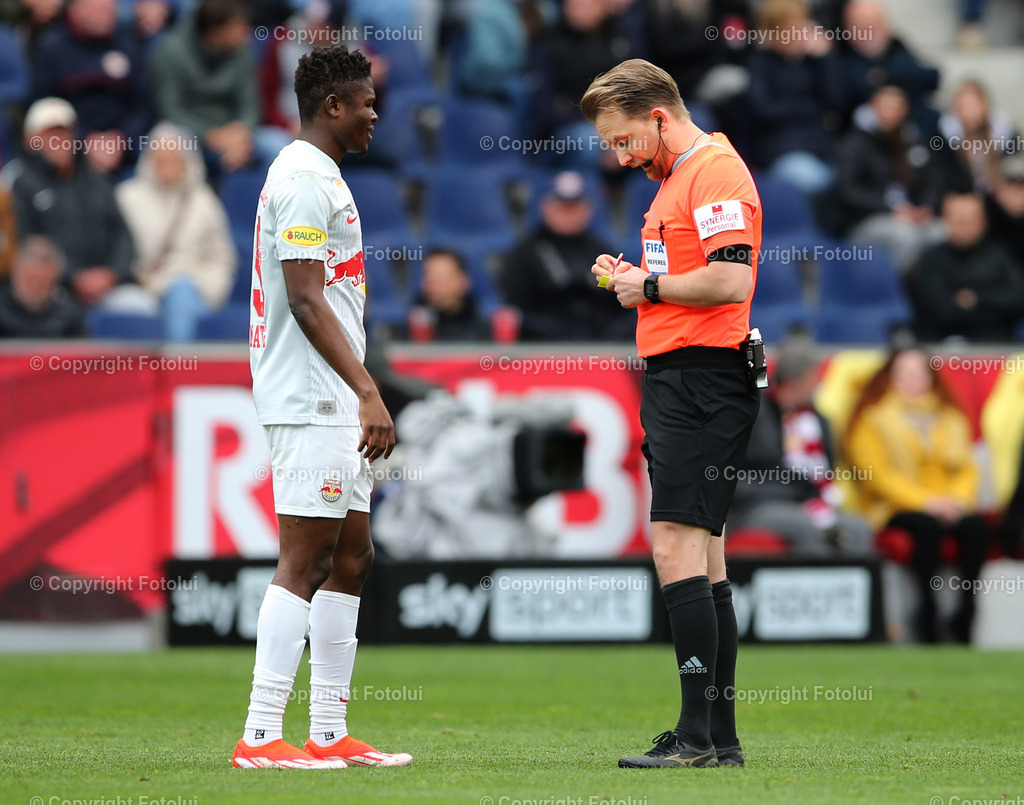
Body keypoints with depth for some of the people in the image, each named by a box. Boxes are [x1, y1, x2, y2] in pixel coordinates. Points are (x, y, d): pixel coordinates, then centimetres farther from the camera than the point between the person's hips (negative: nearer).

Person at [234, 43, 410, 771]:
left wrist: (364, 397, 22)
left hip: (332, 405, 11)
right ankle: (260, 737, -10)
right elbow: (306, 301, -19)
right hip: (312, 403, -11)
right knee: (304, 564, -10)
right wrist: (369, 391, -22)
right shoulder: (305, 179, -12)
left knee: (351, 559, 11)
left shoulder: (319, 176, 20)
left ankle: (330, 735, 13)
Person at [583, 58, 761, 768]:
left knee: (678, 545, -15)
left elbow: (731, 280, -22)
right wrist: (632, 277, 12)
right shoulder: (675, 178, 21)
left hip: (702, 379, -11)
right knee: (701, 557, 10)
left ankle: (697, 732, -16)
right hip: (672, 380, 11)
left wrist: (651, 286, -11)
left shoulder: (715, 171, -11)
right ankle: (720, 737, 12)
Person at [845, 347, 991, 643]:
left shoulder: (949, 417, 21)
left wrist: (957, 498, -9)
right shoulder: (873, 418, 7)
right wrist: (925, 501, -17)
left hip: (946, 504, 4)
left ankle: (965, 614, -28)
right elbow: (877, 473, -5)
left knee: (976, 526, -29)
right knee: (928, 525, -37)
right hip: (895, 506, -4)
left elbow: (966, 467, 14)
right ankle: (928, 614, -34)